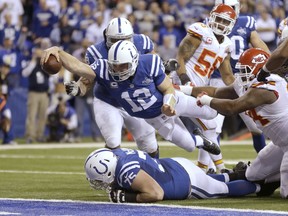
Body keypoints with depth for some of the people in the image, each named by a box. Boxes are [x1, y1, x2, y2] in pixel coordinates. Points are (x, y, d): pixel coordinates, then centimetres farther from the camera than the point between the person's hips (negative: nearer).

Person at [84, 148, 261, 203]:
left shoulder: (126, 171, -38)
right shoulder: (114, 155, -13)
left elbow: (156, 193, -40)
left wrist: (126, 198, -34)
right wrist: (116, 189, -11)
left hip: (188, 181, -7)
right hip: (176, 165, 7)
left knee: (225, 190, 19)